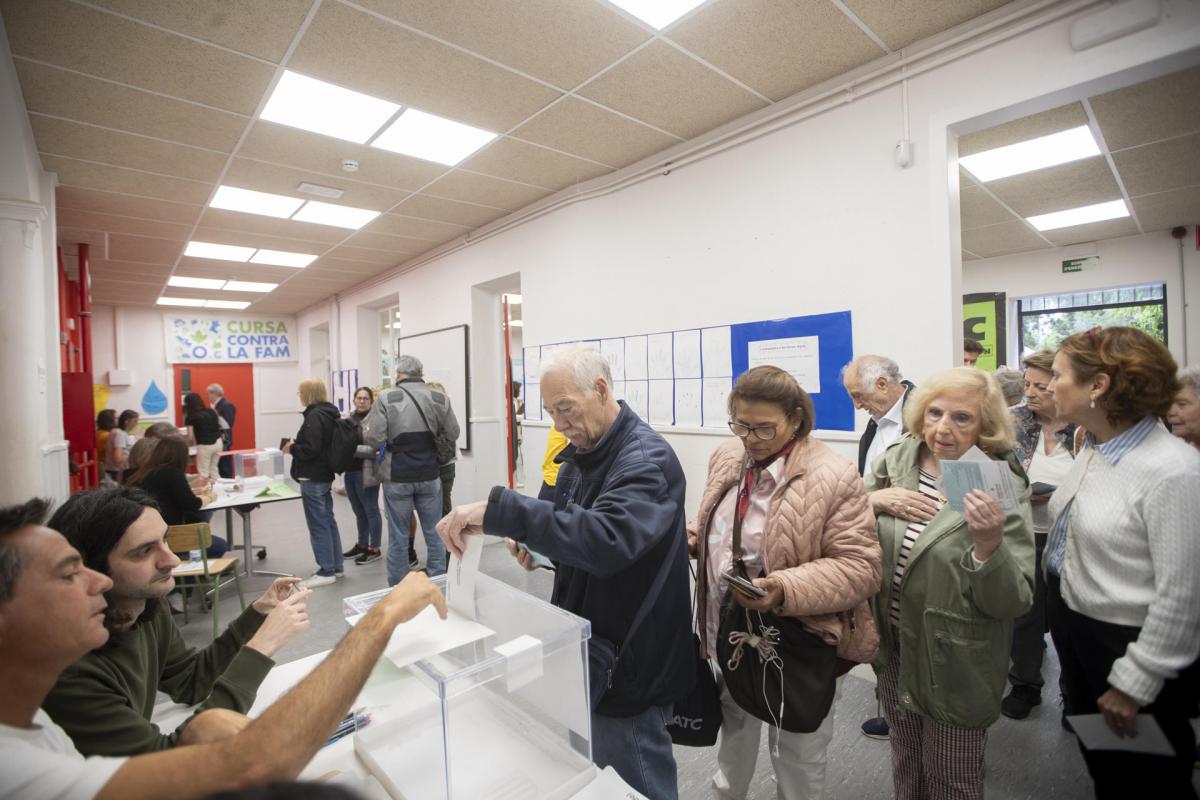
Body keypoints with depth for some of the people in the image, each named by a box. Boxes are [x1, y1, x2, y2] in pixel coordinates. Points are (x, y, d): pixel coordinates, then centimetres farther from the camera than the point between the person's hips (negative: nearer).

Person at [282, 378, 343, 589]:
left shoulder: (314, 416, -19)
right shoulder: (328, 413, 11)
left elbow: (310, 449, -24)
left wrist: (291, 448, -8)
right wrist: (297, 444, 11)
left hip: (312, 479, -10)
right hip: (324, 475, 10)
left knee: (318, 525, -3)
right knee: (328, 521, 15)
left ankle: (326, 572, 4)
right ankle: (335, 567, 24)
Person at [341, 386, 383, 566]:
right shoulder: (348, 419, 10)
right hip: (349, 471, 7)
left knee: (371, 510, 3)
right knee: (359, 511, 18)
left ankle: (374, 549, 14)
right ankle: (361, 545, 32)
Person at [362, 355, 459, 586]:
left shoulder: (386, 398, -11)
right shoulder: (440, 399, -3)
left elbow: (373, 439, -13)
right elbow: (453, 435, 3)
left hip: (397, 477, -1)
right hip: (430, 476, 2)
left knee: (398, 536, 11)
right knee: (434, 533, 13)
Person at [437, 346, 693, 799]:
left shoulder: (647, 459, -25)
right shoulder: (580, 453, 4)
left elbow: (607, 538, -42)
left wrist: (497, 508, -43)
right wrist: (536, 545, -6)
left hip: (628, 661, -8)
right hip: (585, 651, 8)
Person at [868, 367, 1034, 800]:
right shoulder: (896, 459, -8)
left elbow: (1013, 603, -18)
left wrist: (990, 543, -35)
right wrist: (871, 500, -19)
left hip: (954, 664, -3)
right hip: (893, 648, 3)